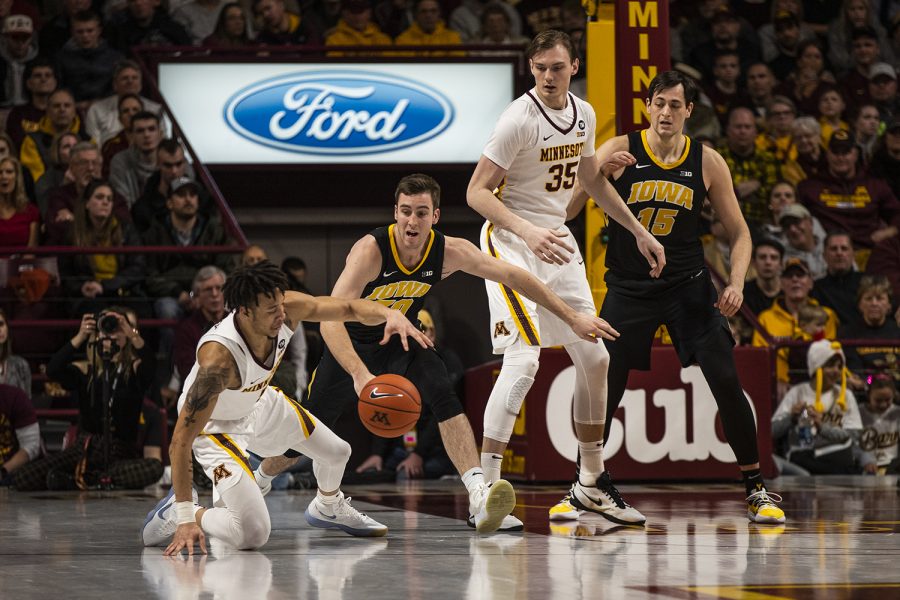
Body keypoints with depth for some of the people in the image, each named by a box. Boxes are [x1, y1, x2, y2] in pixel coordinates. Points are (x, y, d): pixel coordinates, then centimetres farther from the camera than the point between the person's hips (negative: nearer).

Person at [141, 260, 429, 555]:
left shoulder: (286, 309, -27)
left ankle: (328, 509, 57)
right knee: (252, 534, -21)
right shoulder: (218, 357, -43)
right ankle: (178, 513, 5)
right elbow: (181, 441, -40)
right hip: (214, 424, -7)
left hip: (259, 401, 7)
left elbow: (349, 309, -12)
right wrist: (186, 519, -41)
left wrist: (391, 314, -36)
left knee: (337, 453, 23)